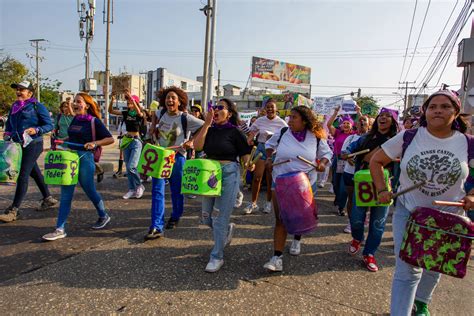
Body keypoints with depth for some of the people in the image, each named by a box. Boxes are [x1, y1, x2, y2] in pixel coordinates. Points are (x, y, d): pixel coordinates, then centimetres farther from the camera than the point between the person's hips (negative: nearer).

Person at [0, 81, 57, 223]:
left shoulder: (37, 106, -5)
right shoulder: (14, 107, 14)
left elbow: (49, 125, -7)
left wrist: (36, 130, -23)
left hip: (33, 145, -8)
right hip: (20, 145, 8)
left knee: (23, 175, -10)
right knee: (34, 173, 15)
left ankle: (13, 210, -7)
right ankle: (48, 198, 29)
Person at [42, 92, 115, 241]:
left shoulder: (94, 121, -8)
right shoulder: (75, 119, 11)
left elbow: (110, 139, -11)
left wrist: (95, 143, -23)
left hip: (85, 158, -6)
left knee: (90, 191, 8)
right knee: (66, 194, 4)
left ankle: (103, 216, 31)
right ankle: (60, 229, 9)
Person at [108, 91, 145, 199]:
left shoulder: (139, 114, -7)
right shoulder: (126, 113, 8)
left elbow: (139, 112, -31)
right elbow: (111, 111, 4)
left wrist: (131, 98, -38)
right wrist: (112, 100, -14)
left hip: (136, 141, -6)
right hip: (126, 141, 6)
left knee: (131, 166, -15)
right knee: (128, 168, 7)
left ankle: (139, 186, 7)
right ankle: (132, 190, 16)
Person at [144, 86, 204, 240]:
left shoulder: (186, 118, -13)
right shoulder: (161, 113, 4)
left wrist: (192, 141, -16)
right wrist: (154, 127, 13)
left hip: (177, 157, -3)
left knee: (176, 190, 11)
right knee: (157, 190, -7)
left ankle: (175, 218, 36)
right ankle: (156, 227, -6)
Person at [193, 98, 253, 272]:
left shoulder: (234, 132, -6)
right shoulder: (211, 130, 7)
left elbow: (245, 156, -5)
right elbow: (197, 145, -9)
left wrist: (249, 165, -23)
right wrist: (207, 123, -11)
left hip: (228, 174, -6)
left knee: (219, 218, -3)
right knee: (207, 218, 14)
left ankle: (217, 257, 14)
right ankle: (228, 229, 45)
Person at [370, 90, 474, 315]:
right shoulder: (408, 137, -10)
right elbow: (376, 161, -2)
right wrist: (382, 190, -10)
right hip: (408, 212, -2)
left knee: (434, 267, 21)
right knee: (407, 270, -3)